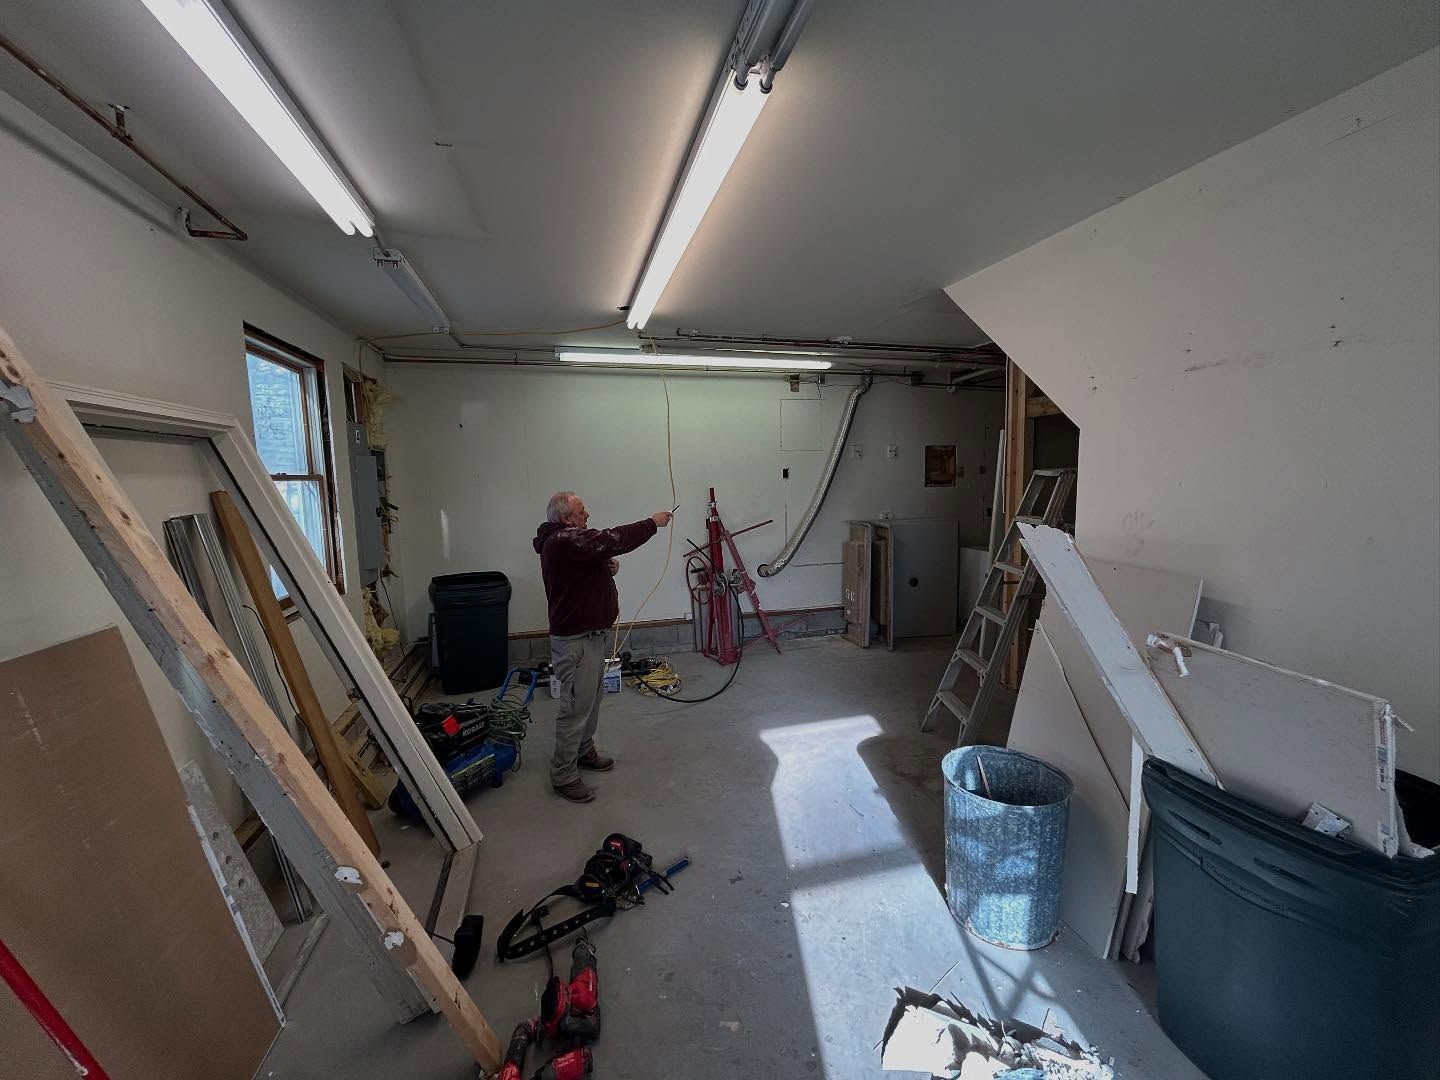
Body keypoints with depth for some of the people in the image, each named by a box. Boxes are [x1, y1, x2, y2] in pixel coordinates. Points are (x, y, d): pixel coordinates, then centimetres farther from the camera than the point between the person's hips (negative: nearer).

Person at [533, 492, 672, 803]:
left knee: (591, 699, 22)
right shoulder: (563, 541, -23)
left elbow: (589, 569, 23)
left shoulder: (566, 540, 12)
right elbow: (613, 540, -30)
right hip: (575, 641, -11)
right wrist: (653, 522, -18)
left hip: (589, 635, 11)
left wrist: (608, 566, 1)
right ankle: (563, 775, 13)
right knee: (575, 707, -1)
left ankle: (584, 751, 39)